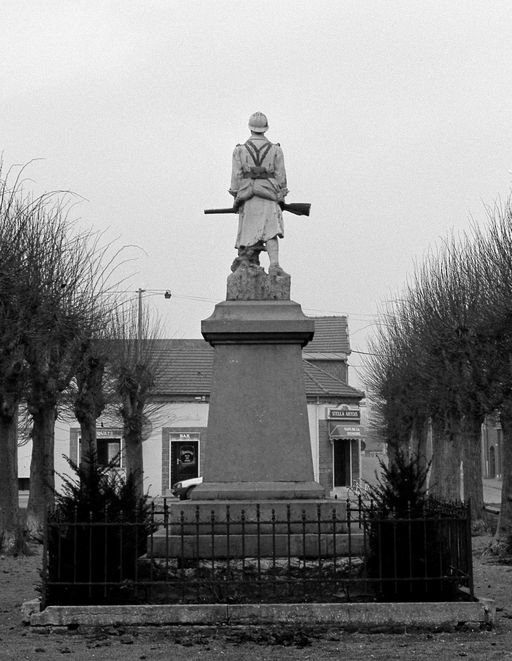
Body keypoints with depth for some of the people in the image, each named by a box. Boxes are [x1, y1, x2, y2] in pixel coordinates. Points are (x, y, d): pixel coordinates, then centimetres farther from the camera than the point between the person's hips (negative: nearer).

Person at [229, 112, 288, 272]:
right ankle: (274, 264, -30)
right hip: (268, 199, -1)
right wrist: (281, 199, 13)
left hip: (247, 199, 1)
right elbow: (281, 178, 4)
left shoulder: (240, 150, 6)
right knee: (270, 233, -13)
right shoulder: (275, 150, 5)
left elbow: (236, 178, 3)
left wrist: (236, 199, 9)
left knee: (249, 233, 12)